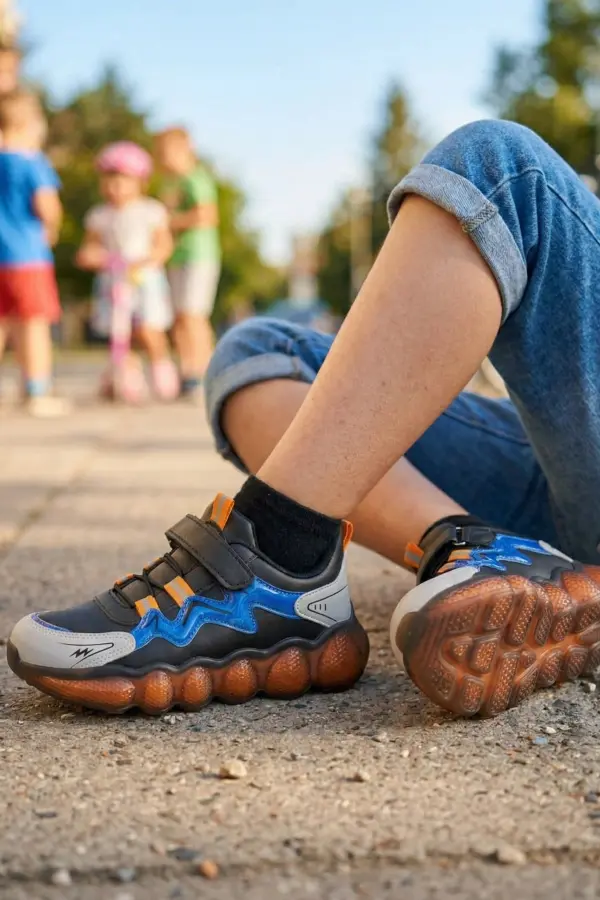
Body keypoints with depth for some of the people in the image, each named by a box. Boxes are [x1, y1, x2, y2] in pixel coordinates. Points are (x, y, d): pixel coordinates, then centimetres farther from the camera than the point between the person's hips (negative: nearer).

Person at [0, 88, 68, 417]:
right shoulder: (31, 162, -11)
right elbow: (45, 205, -21)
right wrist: (51, 228, -1)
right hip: (27, 254, -6)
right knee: (35, 323, 1)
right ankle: (38, 395, 5)